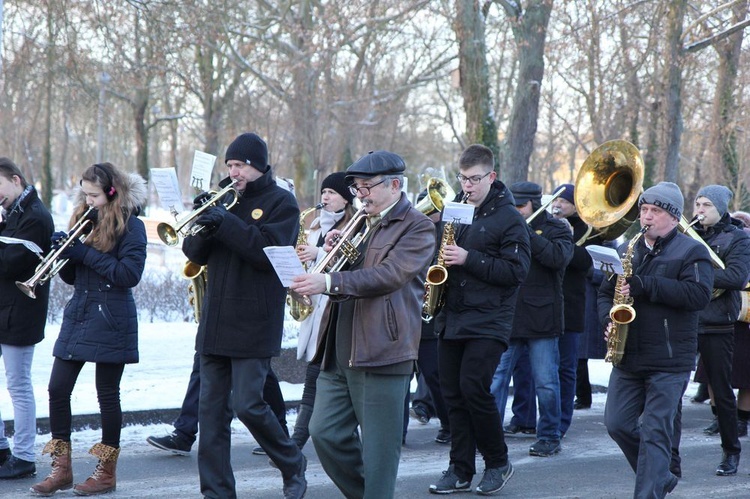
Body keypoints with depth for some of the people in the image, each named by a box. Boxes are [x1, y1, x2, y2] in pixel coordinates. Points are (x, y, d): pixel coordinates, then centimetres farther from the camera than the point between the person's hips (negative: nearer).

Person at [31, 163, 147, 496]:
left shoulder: (130, 226, -7)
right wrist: (64, 251, -8)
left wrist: (86, 253, -19)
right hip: (78, 316, 7)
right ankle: (61, 469, 11)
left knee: (107, 394, 1)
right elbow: (71, 276, 13)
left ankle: (107, 472, 12)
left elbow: (130, 274, -18)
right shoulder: (85, 220, 12)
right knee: (57, 389, 2)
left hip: (110, 322, -6)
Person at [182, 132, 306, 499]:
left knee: (247, 405, -9)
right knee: (211, 410, 4)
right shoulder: (224, 199, 15)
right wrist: (203, 225, -11)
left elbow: (269, 251, -16)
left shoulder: (280, 202, -1)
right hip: (215, 322, 6)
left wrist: (226, 223, -20)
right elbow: (195, 254, 9)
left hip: (254, 324, -6)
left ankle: (293, 465, 15)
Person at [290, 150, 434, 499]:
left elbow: (390, 275, -21)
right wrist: (333, 250, 2)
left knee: (379, 450, -2)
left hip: (382, 353, -8)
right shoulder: (362, 224, 20)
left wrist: (329, 282, -29)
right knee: (325, 433, 7)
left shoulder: (417, 227, -5)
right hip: (338, 353, 8)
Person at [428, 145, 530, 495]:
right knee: (453, 394, 5)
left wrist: (469, 259, -19)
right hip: (451, 318, 6)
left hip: (488, 322, -6)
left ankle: (498, 462, 5)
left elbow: (517, 270, -13)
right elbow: (435, 249, 25)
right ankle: (460, 470, 12)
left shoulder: (508, 219, -5)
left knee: (473, 389, -13)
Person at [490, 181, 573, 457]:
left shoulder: (555, 228, 1)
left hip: (541, 318, -3)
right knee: (495, 379, 1)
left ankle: (549, 437, 15)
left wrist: (525, 233, -19)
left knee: (546, 383, 4)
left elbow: (559, 257, -18)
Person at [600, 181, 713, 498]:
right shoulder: (628, 250, 15)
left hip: (670, 361, -6)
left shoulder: (691, 252, -3)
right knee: (617, 424, 5)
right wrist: (609, 318, -2)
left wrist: (646, 285, -22)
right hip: (628, 356, 6)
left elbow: (699, 295, -18)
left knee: (655, 432, -7)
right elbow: (605, 291, 21)